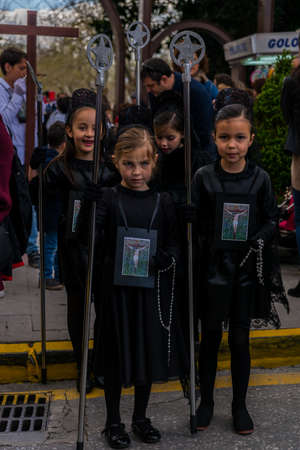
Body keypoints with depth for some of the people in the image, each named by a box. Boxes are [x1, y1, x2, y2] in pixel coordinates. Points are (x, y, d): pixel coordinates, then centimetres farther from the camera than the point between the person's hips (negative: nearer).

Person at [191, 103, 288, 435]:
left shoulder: (259, 178, -1)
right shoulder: (204, 177, -4)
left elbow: (271, 219, 4)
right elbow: (193, 223, -3)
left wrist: (260, 241, -13)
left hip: (247, 270, 1)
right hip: (213, 268, 0)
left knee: (240, 339, 10)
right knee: (210, 336, 10)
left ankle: (239, 406, 25)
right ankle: (206, 401, 27)